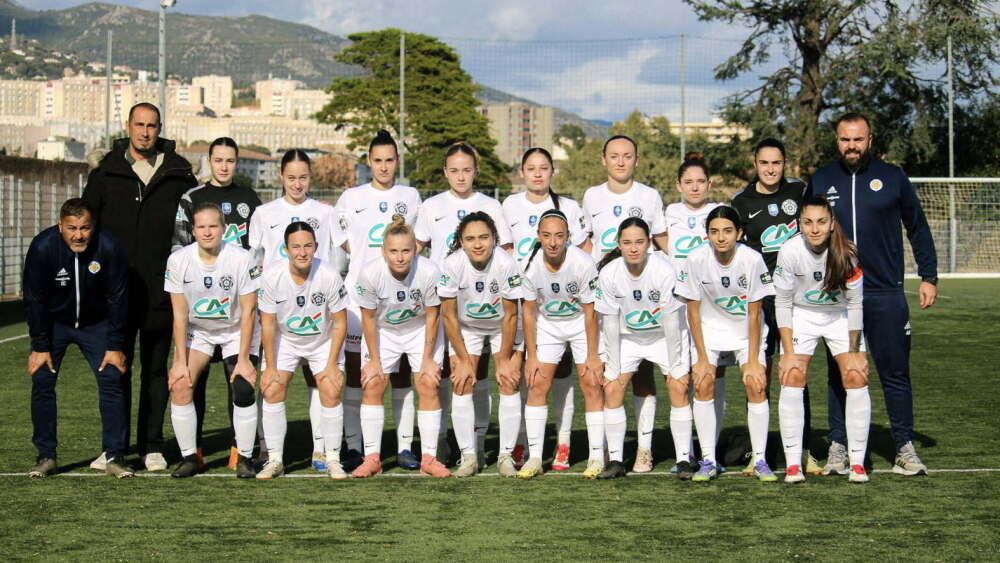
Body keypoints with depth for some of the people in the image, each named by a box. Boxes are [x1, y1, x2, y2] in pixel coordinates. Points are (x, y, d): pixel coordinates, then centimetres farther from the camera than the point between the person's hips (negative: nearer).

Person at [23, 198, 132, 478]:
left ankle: (115, 457, -3)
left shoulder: (110, 248, -23)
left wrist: (115, 347, -14)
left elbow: (118, 299, -14)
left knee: (112, 379, -10)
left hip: (96, 324, 0)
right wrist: (40, 347, -15)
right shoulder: (42, 247, -23)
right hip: (53, 322, 0)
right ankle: (46, 456, 2)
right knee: (42, 380, -10)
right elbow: (34, 300, -14)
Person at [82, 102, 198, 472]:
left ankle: (152, 446, 12)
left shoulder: (178, 173, 5)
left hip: (161, 292, 0)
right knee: (116, 368, 4)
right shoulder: (106, 172, 6)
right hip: (116, 291, 1)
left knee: (156, 369, 6)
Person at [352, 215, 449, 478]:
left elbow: (432, 317, -15)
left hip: (421, 330, 0)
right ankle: (372, 458, 0)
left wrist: (428, 358, -11)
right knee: (373, 385, -8)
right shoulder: (370, 273, -29)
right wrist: (374, 360, -10)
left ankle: (429, 458, -1)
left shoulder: (429, 272, -30)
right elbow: (369, 318, -14)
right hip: (383, 331, 1)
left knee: (428, 385, -10)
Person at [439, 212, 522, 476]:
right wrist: (463, 360, -13)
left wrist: (504, 359, -13)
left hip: (502, 327, 0)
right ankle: (468, 456, -1)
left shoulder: (507, 264, -29)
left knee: (509, 383, -9)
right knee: (461, 385, -9)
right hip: (465, 328, 1)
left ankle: (506, 455, 0)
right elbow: (449, 316, -15)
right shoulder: (452, 265, -26)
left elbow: (510, 315, -17)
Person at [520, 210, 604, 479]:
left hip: (581, 323, -2)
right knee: (537, 385, -5)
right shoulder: (530, 265, -20)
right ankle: (534, 457, 1)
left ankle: (597, 456, -1)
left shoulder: (583, 263, -26)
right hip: (547, 325, 2)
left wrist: (592, 355, -13)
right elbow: (529, 311, -8)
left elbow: (590, 311, -16)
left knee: (591, 384, -9)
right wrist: (531, 356, -6)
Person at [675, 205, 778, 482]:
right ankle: (708, 461, -6)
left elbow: (754, 314, -15)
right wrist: (702, 358, -12)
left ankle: (760, 460, -3)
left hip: (746, 329, 0)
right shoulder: (697, 259, -21)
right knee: (703, 385, -14)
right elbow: (693, 311, -11)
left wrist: (753, 361, -15)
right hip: (709, 327, 1)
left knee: (756, 385, -13)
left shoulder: (752, 260, -23)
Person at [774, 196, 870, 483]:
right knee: (792, 378, -14)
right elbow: (783, 302, -14)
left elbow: (854, 303, -13)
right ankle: (793, 462, -9)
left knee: (856, 378, -11)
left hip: (841, 317, 0)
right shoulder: (790, 250, -24)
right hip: (801, 316, 0)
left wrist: (854, 351, -10)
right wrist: (789, 352, -15)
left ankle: (857, 461, -3)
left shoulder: (846, 253, -24)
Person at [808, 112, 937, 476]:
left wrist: (928, 276, 5)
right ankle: (838, 447, 11)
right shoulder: (820, 181, 8)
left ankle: (905, 449, 10)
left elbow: (918, 228, 10)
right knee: (840, 375, 5)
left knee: (895, 373, 2)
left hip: (886, 293, -1)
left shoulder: (892, 177, 5)